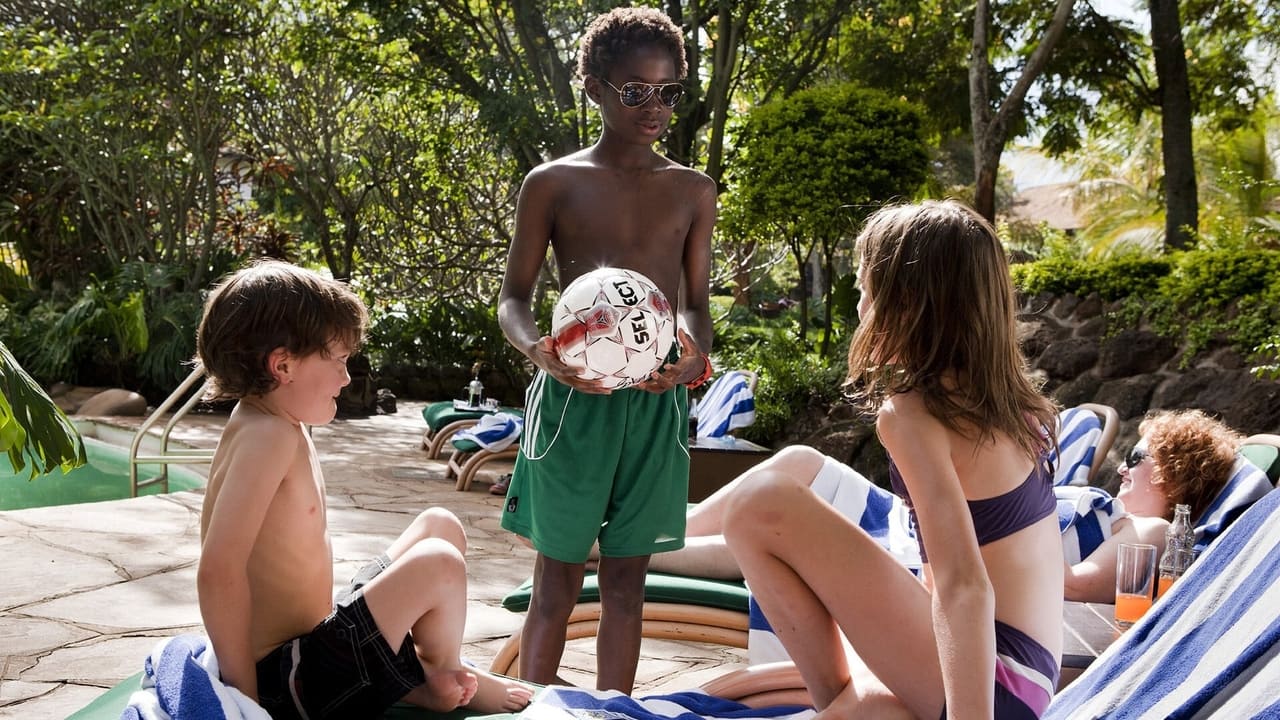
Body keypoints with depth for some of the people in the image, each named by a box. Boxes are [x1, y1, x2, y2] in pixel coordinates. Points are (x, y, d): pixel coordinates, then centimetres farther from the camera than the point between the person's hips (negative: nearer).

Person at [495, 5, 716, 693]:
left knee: (626, 577, 11)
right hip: (573, 395, -2)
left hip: (658, 399, 2)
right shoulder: (552, 183, 1)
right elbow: (513, 298, 2)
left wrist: (692, 354, -13)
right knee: (557, 574, 7)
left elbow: (695, 302, 10)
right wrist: (539, 350, -21)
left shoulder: (692, 191, 9)